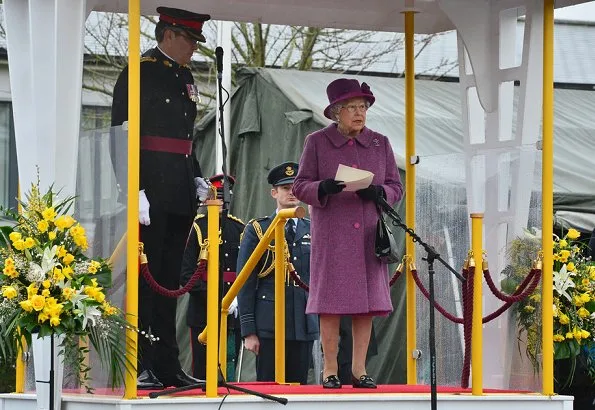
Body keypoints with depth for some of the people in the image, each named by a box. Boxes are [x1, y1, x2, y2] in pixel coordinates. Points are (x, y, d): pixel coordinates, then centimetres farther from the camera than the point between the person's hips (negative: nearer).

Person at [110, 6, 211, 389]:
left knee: (169, 279, 10)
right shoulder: (139, 73, -8)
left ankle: (167, 366, 14)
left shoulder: (185, 77, 18)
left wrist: (197, 179, 13)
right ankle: (139, 368, -5)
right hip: (150, 193, -8)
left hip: (180, 195, 8)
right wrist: (134, 190, -19)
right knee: (144, 278, -7)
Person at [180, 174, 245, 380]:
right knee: (202, 375, -3)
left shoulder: (239, 228, 14)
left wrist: (238, 298, -5)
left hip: (234, 314, 4)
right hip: (203, 315, -4)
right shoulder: (198, 227, 1)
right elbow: (186, 276, -5)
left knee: (230, 374, 4)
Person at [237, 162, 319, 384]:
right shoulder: (257, 230, 4)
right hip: (269, 326, -3)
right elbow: (245, 283, 1)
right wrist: (248, 331, -6)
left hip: (305, 326, 3)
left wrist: (322, 324, 10)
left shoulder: (313, 231, 14)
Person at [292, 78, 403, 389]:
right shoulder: (317, 142, 5)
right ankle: (330, 369, 2)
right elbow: (300, 186, 2)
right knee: (331, 303, -5)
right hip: (331, 234, -3)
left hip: (368, 235, 3)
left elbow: (396, 187, 11)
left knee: (367, 304, 0)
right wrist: (324, 188, -19)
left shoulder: (380, 143, 13)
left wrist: (378, 192, -11)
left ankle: (359, 369, 6)